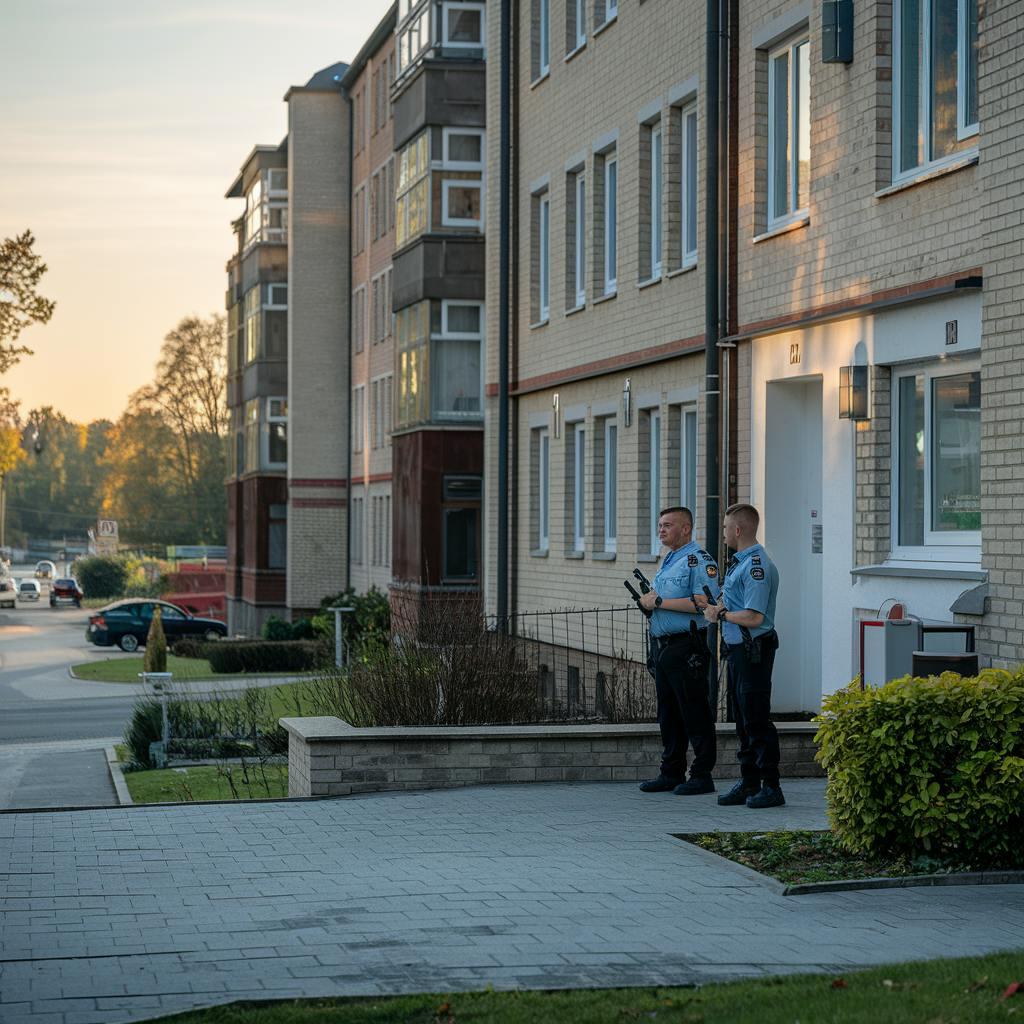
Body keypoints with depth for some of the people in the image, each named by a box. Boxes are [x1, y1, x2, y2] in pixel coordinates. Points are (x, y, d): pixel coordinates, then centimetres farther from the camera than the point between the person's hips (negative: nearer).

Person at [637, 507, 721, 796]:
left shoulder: (698, 560, -11)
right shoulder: (668, 561, 19)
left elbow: (703, 602, -23)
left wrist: (659, 602, -18)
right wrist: (647, 600, 5)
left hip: (686, 647, -10)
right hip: (662, 643, 10)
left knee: (694, 713, -5)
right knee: (668, 714, 13)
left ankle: (702, 776, 0)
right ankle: (672, 774, 19)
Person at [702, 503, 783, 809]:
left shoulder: (757, 567, -19)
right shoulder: (739, 562, 14)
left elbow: (753, 617, -24)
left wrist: (721, 614, -9)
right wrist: (719, 609, -1)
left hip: (753, 649, -10)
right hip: (738, 648, 10)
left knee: (757, 720, -7)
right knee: (743, 719, 14)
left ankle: (771, 786, -2)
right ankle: (749, 782, 21)